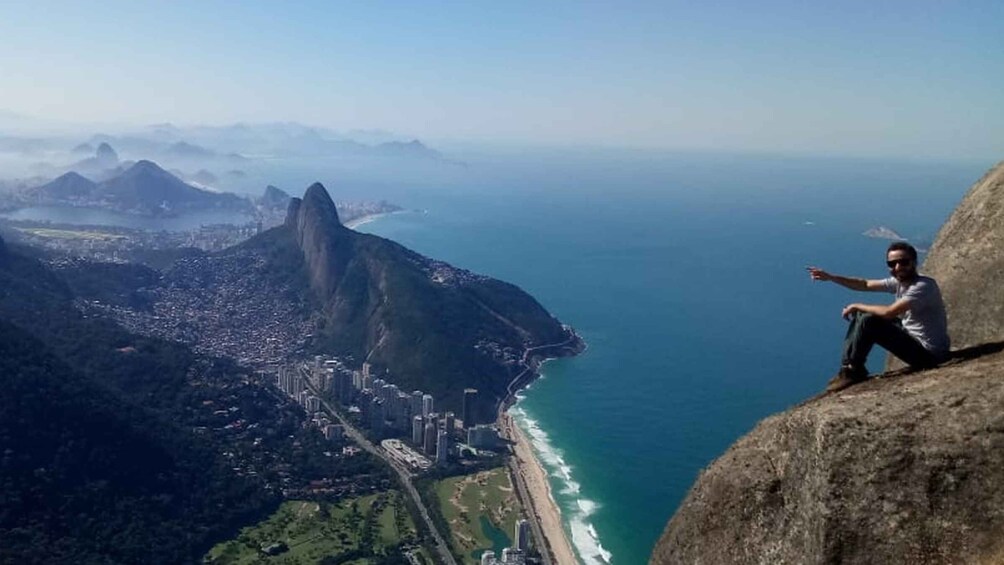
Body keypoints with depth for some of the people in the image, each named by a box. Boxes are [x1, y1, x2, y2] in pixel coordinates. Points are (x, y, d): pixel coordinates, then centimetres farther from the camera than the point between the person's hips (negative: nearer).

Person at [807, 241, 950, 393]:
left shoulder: (923, 286, -25)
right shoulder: (899, 281, 1)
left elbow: (889, 312, -34)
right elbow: (866, 284, 9)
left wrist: (857, 306, -18)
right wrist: (830, 277, -2)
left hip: (929, 353, -9)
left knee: (868, 321, -21)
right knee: (860, 315, 8)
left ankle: (853, 371, -3)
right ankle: (848, 367, 8)